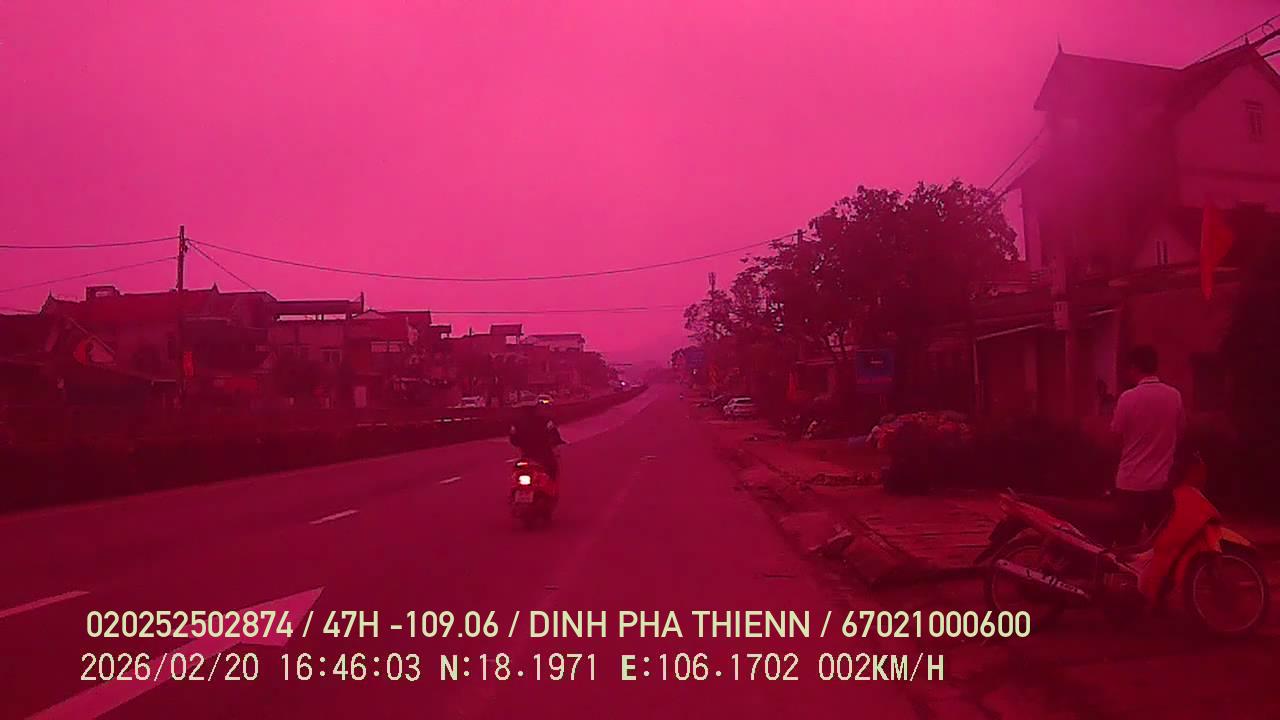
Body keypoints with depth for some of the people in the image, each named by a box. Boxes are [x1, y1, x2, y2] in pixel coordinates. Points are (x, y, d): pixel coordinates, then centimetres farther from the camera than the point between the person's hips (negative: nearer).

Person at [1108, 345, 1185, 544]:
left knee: (1129, 539, 5)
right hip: (1161, 481, 4)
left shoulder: (1128, 398, -14)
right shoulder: (1174, 396, -1)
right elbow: (1180, 432, 11)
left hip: (1132, 481, -4)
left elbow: (1116, 435, -6)